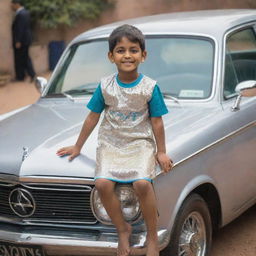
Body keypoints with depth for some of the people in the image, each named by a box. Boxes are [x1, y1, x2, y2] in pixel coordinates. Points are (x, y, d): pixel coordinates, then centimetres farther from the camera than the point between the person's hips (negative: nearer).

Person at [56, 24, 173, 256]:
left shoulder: (150, 87, -5)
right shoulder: (105, 86, 0)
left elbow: (157, 122, 1)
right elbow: (93, 117, 9)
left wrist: (161, 152, 1)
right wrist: (78, 147, 15)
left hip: (141, 143, -2)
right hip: (111, 143, 2)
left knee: (142, 183, -28)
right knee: (103, 183, -24)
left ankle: (152, 235, -8)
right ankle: (123, 229, -2)